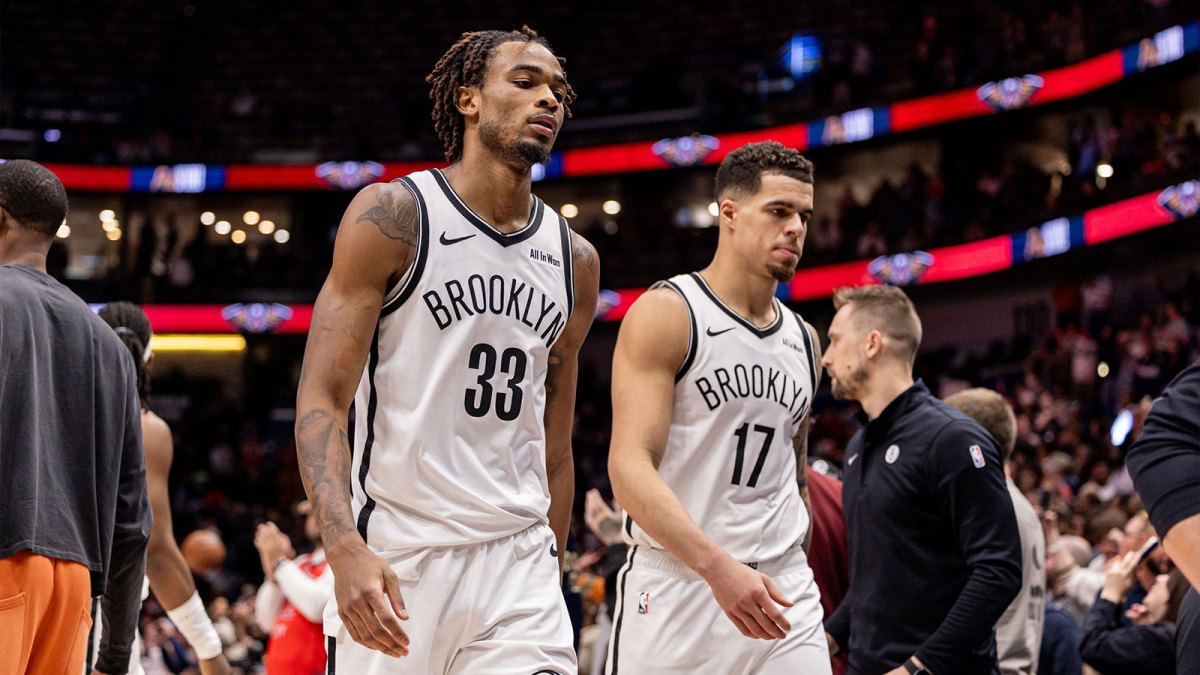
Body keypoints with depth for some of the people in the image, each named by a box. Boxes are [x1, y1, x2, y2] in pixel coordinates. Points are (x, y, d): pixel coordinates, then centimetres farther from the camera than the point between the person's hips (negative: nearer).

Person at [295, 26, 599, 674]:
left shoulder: (575, 261, 11)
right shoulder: (392, 214, -4)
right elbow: (321, 400, -10)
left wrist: (549, 575, 17)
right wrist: (346, 550, -24)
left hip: (516, 565, 4)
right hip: (393, 560, -4)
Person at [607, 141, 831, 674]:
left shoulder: (803, 340, 15)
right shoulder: (666, 314, -6)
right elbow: (629, 468, -17)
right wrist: (720, 567, -27)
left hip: (781, 591, 5)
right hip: (678, 583, -5)